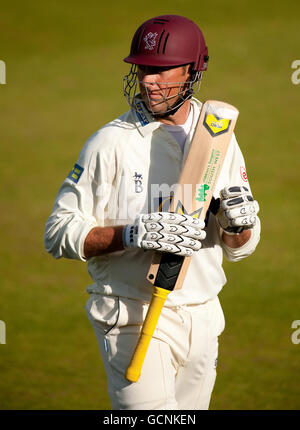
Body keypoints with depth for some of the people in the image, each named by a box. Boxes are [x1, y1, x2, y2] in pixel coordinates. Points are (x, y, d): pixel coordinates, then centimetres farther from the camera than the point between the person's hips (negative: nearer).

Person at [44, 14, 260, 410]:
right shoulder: (111, 143, -8)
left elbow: (239, 248, 12)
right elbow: (59, 234, -11)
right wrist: (133, 234, -25)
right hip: (134, 317, -5)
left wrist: (240, 222, -12)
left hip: (202, 318, 5)